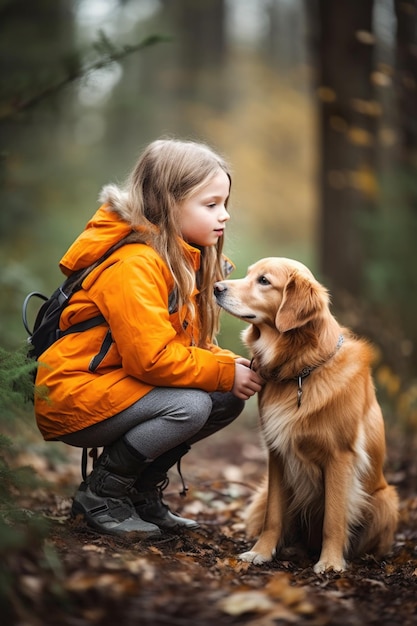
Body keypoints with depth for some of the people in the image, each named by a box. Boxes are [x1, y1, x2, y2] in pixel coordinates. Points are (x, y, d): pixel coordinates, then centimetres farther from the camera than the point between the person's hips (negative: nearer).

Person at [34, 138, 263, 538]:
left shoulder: (186, 259, 8)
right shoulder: (134, 265, -23)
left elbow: (187, 342, 10)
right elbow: (152, 358, -28)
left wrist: (230, 364, -10)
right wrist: (225, 372, -19)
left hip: (124, 385, 9)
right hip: (72, 395, -9)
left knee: (228, 398, -2)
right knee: (189, 406, -27)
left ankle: (142, 492, 10)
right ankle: (99, 496, -7)